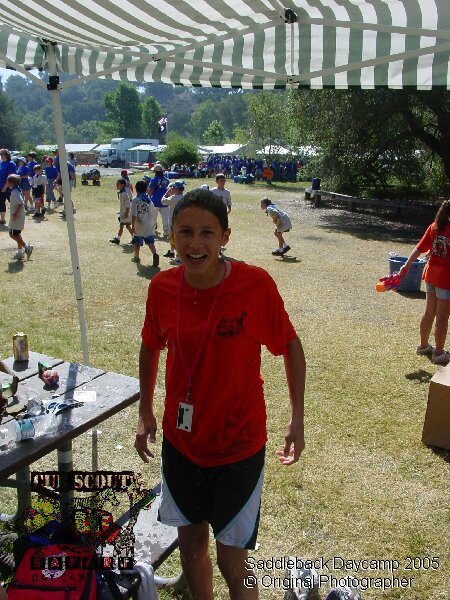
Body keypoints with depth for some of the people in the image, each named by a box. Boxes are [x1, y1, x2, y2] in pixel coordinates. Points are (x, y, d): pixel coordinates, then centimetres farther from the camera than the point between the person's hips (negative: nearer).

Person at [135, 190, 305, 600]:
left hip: (238, 446, -3)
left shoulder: (256, 284, -20)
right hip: (180, 442, 4)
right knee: (191, 543, 22)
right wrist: (145, 411, 9)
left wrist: (297, 419, -6)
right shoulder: (162, 287, -10)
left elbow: (290, 346, -6)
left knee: (232, 563, 9)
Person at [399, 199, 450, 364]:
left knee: (429, 312, 19)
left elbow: (419, 248, 3)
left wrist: (406, 266, 6)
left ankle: (423, 345, 32)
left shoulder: (434, 226, 1)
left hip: (431, 274, 7)